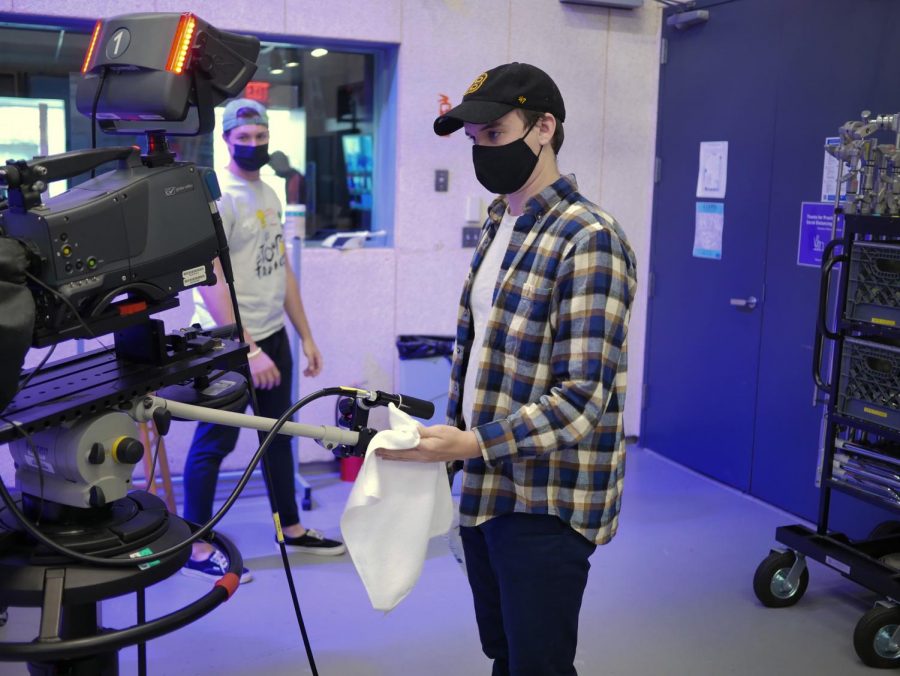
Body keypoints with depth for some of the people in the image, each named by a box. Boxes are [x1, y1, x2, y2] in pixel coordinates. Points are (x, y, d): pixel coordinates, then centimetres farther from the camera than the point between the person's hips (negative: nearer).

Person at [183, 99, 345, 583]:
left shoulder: (269, 194, 11)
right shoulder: (218, 195, -15)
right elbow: (211, 282, -21)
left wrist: (306, 336, 14)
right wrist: (248, 350, -25)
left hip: (273, 335, 8)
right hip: (229, 343, -8)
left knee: (279, 434, 17)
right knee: (214, 442, 1)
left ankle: (292, 529, 32)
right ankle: (196, 550, 14)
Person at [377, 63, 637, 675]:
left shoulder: (589, 240, -18)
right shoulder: (498, 223, 10)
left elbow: (583, 397, -22)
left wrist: (474, 444, -27)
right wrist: (454, 435, 14)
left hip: (545, 504, -8)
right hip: (486, 487, 8)